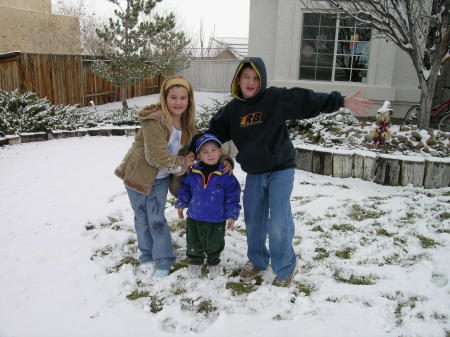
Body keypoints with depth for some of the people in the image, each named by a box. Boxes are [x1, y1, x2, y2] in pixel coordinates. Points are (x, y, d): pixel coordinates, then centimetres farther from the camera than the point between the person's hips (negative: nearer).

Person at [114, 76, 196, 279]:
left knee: (157, 218, 2)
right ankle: (147, 254, 31)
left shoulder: (188, 124, -3)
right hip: (138, 175, -3)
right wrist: (181, 165, -18)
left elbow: (185, 152, 10)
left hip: (161, 178, 4)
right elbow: (157, 156, -30)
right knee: (142, 218, 11)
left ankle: (163, 260, 17)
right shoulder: (154, 121, -27)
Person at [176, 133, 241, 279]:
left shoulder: (225, 175, -13)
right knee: (194, 245, 18)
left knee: (214, 245, 17)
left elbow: (232, 196, -7)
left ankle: (213, 263, 42)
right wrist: (181, 204, 8)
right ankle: (195, 262, 42)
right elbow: (185, 188, 8)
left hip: (217, 220, -2)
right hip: (194, 218, 2)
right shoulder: (193, 173, -8)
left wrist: (231, 214, -7)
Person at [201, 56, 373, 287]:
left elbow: (308, 101, -17)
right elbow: (214, 132, 12)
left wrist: (342, 101, -24)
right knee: (253, 220, 14)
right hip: (253, 173, 5)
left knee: (279, 223, -8)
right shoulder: (232, 109, 2)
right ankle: (257, 261, 37)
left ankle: (285, 269, 16)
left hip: (280, 170, -4)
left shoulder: (277, 98, -11)